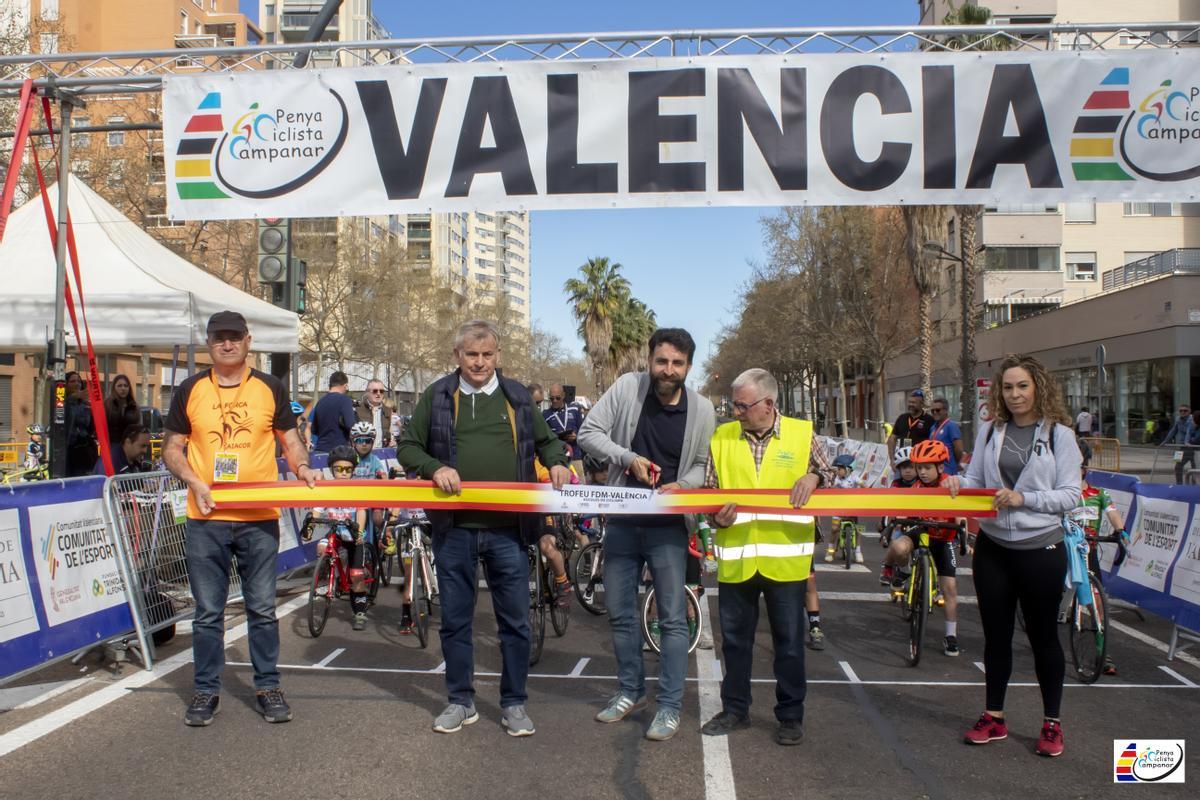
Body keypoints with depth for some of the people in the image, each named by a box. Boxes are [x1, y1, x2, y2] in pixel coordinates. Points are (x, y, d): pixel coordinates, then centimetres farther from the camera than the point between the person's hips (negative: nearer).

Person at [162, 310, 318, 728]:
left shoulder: (270, 388, 5)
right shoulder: (190, 390, 6)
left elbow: (289, 439, 10)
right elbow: (172, 448, 9)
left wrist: (301, 467, -11)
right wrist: (194, 482, -8)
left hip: (259, 518, 0)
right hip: (206, 519, 1)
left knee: (262, 609, 7)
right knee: (207, 612, 8)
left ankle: (268, 687, 19)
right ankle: (206, 691, 21)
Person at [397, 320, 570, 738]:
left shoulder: (517, 396, 9)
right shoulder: (436, 396, 5)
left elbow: (547, 440, 20)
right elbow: (408, 447, 7)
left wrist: (557, 462, -2)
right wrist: (435, 468, -13)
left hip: (508, 529, 0)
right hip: (454, 527, 0)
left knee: (515, 620, 6)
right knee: (455, 618, 10)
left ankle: (514, 703, 21)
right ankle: (461, 701, 25)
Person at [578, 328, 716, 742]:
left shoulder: (701, 409, -7)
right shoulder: (627, 387, -8)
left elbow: (702, 465, 2)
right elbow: (588, 433, -6)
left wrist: (683, 485, -19)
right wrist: (628, 457, -20)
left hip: (667, 527, -1)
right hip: (621, 523, 2)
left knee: (673, 618, 1)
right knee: (620, 614, 13)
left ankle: (669, 706, 14)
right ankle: (630, 691, 32)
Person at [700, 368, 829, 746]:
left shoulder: (802, 433, 0)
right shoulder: (722, 437, 4)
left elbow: (829, 477, 9)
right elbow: (708, 491, 10)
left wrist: (813, 477, -12)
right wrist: (716, 516, -10)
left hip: (786, 557, -2)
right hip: (735, 557, 2)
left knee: (789, 641, 9)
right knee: (735, 638, 13)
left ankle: (791, 715, 25)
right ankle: (735, 708, 30)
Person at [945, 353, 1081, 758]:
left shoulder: (1059, 434, -6)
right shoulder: (990, 431, 3)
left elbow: (1070, 495, -9)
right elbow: (976, 480, 4)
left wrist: (1023, 498, -20)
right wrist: (957, 482, -17)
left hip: (1041, 548, -3)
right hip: (992, 547, 3)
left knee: (1043, 636, 10)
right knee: (996, 634, 12)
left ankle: (1052, 723, 26)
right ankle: (994, 717, 27)